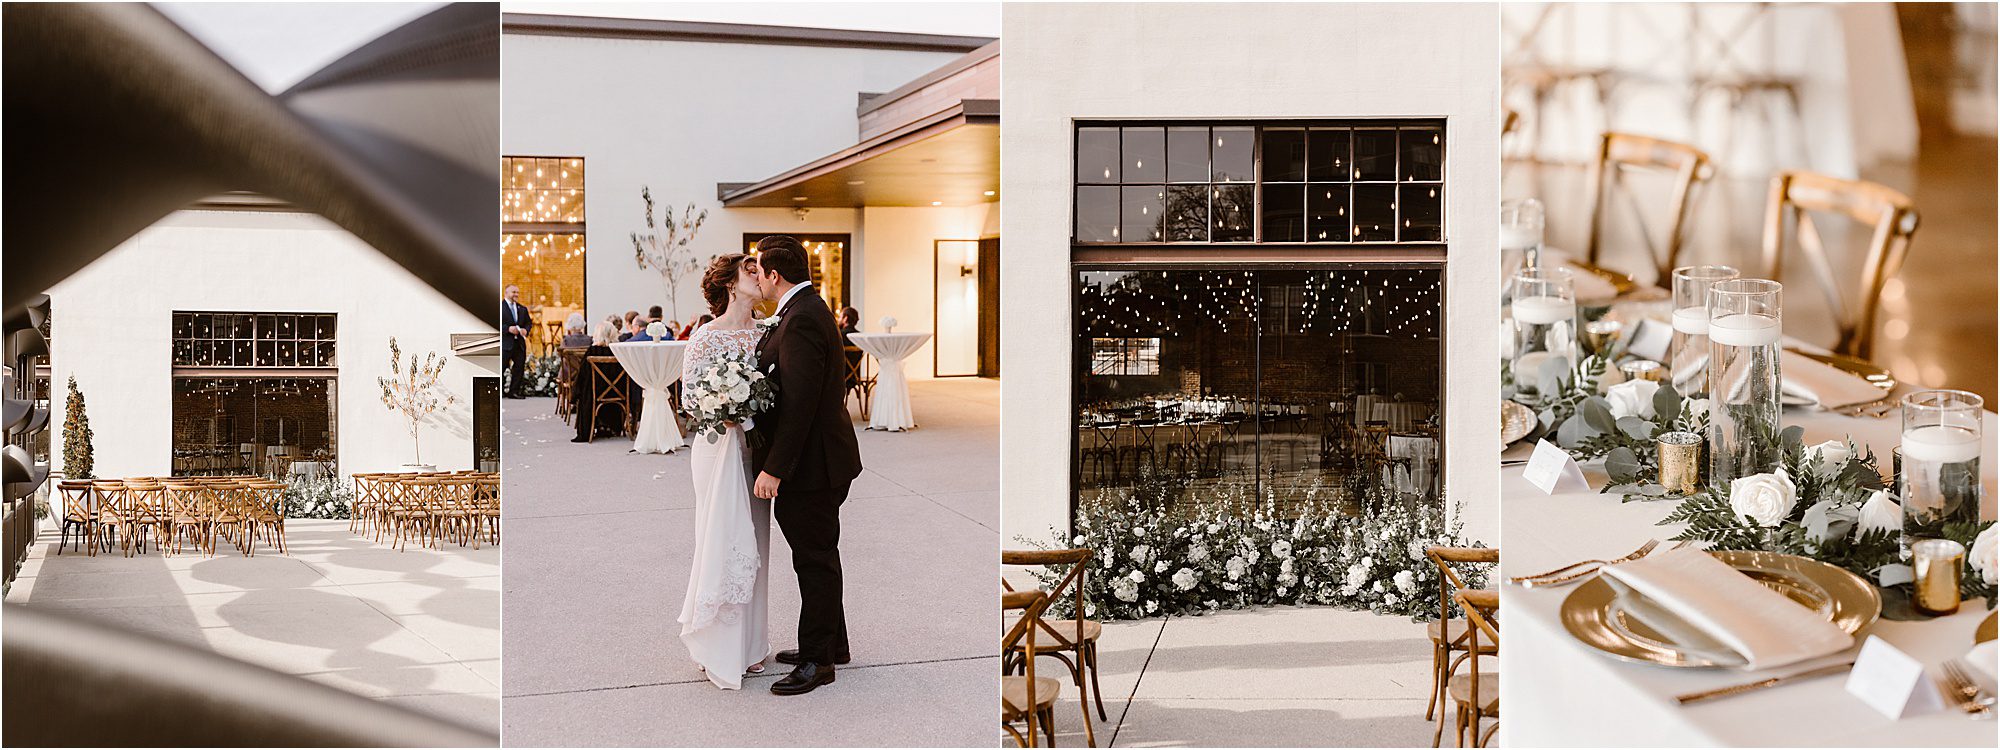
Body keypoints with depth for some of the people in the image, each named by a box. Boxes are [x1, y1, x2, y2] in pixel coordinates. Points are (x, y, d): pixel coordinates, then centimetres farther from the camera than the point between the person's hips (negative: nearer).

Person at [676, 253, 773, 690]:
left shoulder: (764, 332, 7)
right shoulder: (707, 336, -8)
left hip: (756, 450, 5)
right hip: (721, 447, -5)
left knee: (753, 544, 11)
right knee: (723, 542, -1)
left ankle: (749, 645, 23)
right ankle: (719, 652, 12)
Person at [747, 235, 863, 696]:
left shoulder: (801, 320, -22)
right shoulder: (808, 309, 12)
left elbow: (799, 403, -26)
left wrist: (773, 469, -23)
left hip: (811, 466, -11)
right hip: (822, 457, 11)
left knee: (816, 560, 0)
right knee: (818, 557, 19)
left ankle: (817, 659, 10)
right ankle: (831, 645, 32)